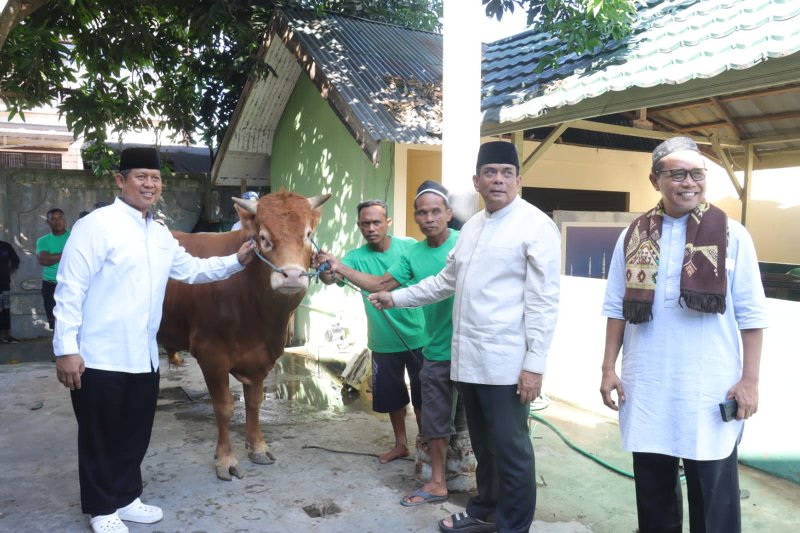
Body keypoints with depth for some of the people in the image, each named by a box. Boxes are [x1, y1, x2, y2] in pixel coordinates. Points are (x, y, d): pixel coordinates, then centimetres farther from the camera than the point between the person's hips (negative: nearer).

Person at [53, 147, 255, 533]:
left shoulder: (161, 235, 12)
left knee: (135, 435, 17)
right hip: (99, 358, -7)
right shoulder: (96, 225, -11)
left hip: (143, 358, 7)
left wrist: (236, 261, 13)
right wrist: (66, 349, -17)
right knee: (100, 437, 9)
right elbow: (70, 289, -14)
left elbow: (191, 269, 24)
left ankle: (126, 499, 35)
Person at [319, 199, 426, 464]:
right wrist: (325, 269, -45)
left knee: (422, 395, 10)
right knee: (392, 395, 16)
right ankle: (401, 444, 36)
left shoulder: (409, 247, -6)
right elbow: (331, 278, -23)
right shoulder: (356, 256, -6)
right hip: (384, 342, 2)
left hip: (417, 337, -1)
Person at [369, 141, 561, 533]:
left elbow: (543, 301, -12)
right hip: (467, 359, 7)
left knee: (511, 451, 4)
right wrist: (396, 298, 24)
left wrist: (534, 363, -16)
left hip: (506, 363, -7)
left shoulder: (536, 225, -7)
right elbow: (446, 281, 24)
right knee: (483, 446, 21)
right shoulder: (472, 226, 15)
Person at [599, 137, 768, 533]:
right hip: (646, 389, 3)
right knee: (652, 494, 16)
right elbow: (617, 308, 7)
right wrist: (608, 368, 3)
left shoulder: (731, 235, -3)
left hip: (711, 392, -2)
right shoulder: (634, 236, 4)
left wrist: (749, 379, -6)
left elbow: (751, 315, -2)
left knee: (713, 499, 9)